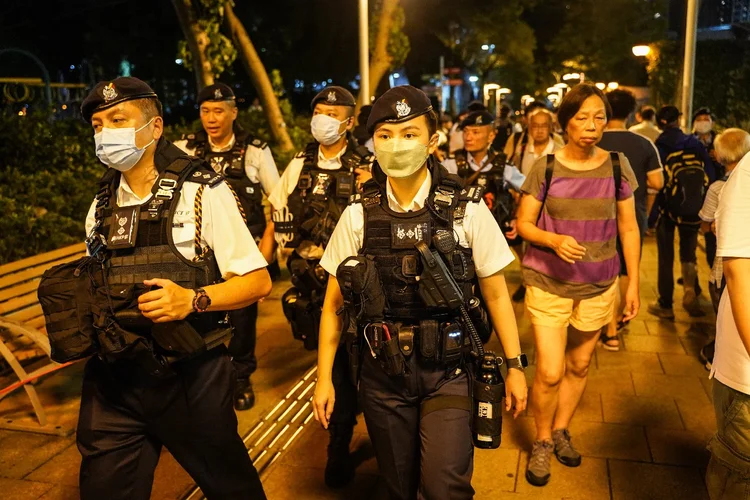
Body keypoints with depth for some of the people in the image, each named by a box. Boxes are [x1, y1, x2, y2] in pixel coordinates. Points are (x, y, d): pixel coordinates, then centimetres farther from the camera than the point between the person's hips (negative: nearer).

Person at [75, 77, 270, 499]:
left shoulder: (201, 191, -9)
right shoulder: (101, 207, 7)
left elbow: (258, 282, -11)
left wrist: (193, 300, -25)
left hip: (190, 378, -4)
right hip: (113, 381, 5)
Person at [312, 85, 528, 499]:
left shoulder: (467, 211, -9)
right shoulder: (357, 216, -4)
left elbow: (496, 294, 1)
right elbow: (334, 302, 2)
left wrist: (514, 366, 2)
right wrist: (324, 378, 3)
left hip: (446, 371, -2)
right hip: (382, 375, 2)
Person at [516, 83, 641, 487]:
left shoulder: (617, 166, -2)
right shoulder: (545, 167, -8)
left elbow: (629, 229, 4)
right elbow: (523, 224, -4)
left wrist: (634, 283, 1)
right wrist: (554, 240, -24)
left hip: (598, 285, 3)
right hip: (548, 282, -2)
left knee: (580, 365, 15)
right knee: (550, 372, -5)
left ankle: (561, 431, 39)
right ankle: (542, 442, 21)